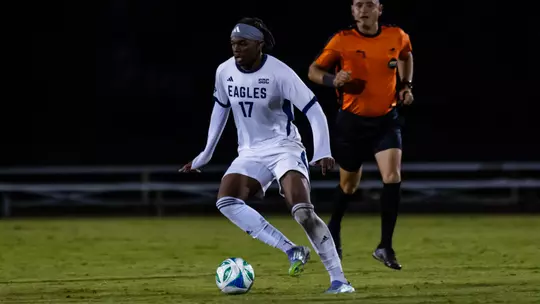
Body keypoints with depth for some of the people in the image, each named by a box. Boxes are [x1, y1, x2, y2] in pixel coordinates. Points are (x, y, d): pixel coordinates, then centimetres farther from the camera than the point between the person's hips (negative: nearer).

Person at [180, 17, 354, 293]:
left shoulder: (279, 73, -17)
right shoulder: (224, 72, -1)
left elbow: (313, 110, -16)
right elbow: (220, 108, 17)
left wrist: (323, 153, -27)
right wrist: (205, 154, 21)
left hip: (284, 148, -5)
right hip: (250, 153, 5)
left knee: (302, 210, -25)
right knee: (226, 201, -21)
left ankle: (339, 279, -17)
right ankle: (292, 251, -19)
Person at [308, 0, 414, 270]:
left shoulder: (397, 37, -4)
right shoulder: (342, 41, -12)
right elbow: (314, 70, -4)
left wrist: (406, 85, 5)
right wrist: (332, 80, -25)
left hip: (386, 120, 1)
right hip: (352, 121, -1)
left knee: (392, 177, -19)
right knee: (349, 183, 13)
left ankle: (385, 247, -13)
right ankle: (334, 228, 45)